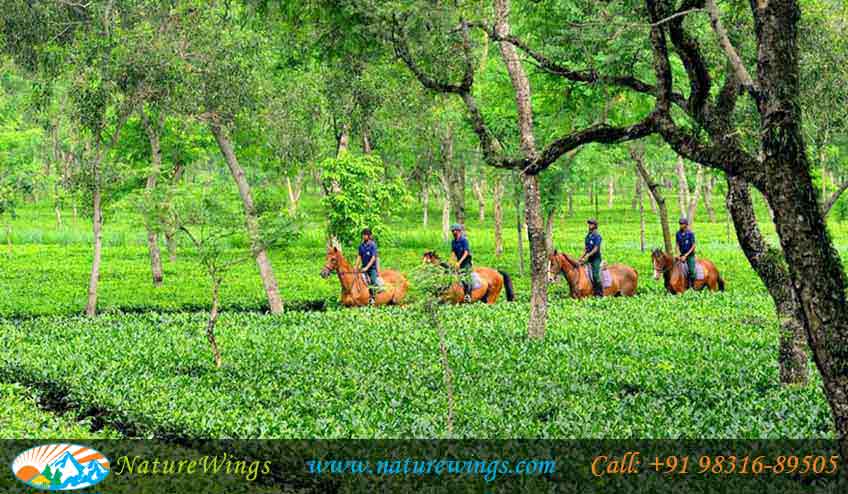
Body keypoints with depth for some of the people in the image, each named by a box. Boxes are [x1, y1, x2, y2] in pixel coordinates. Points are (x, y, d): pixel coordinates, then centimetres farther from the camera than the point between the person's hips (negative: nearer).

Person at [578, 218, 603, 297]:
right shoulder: (588, 236, 12)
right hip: (589, 259, 8)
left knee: (595, 275, -16)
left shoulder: (597, 236, -11)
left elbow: (595, 249, -17)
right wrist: (582, 256, 3)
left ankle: (600, 293, -10)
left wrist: (587, 256, -23)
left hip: (596, 258, -8)